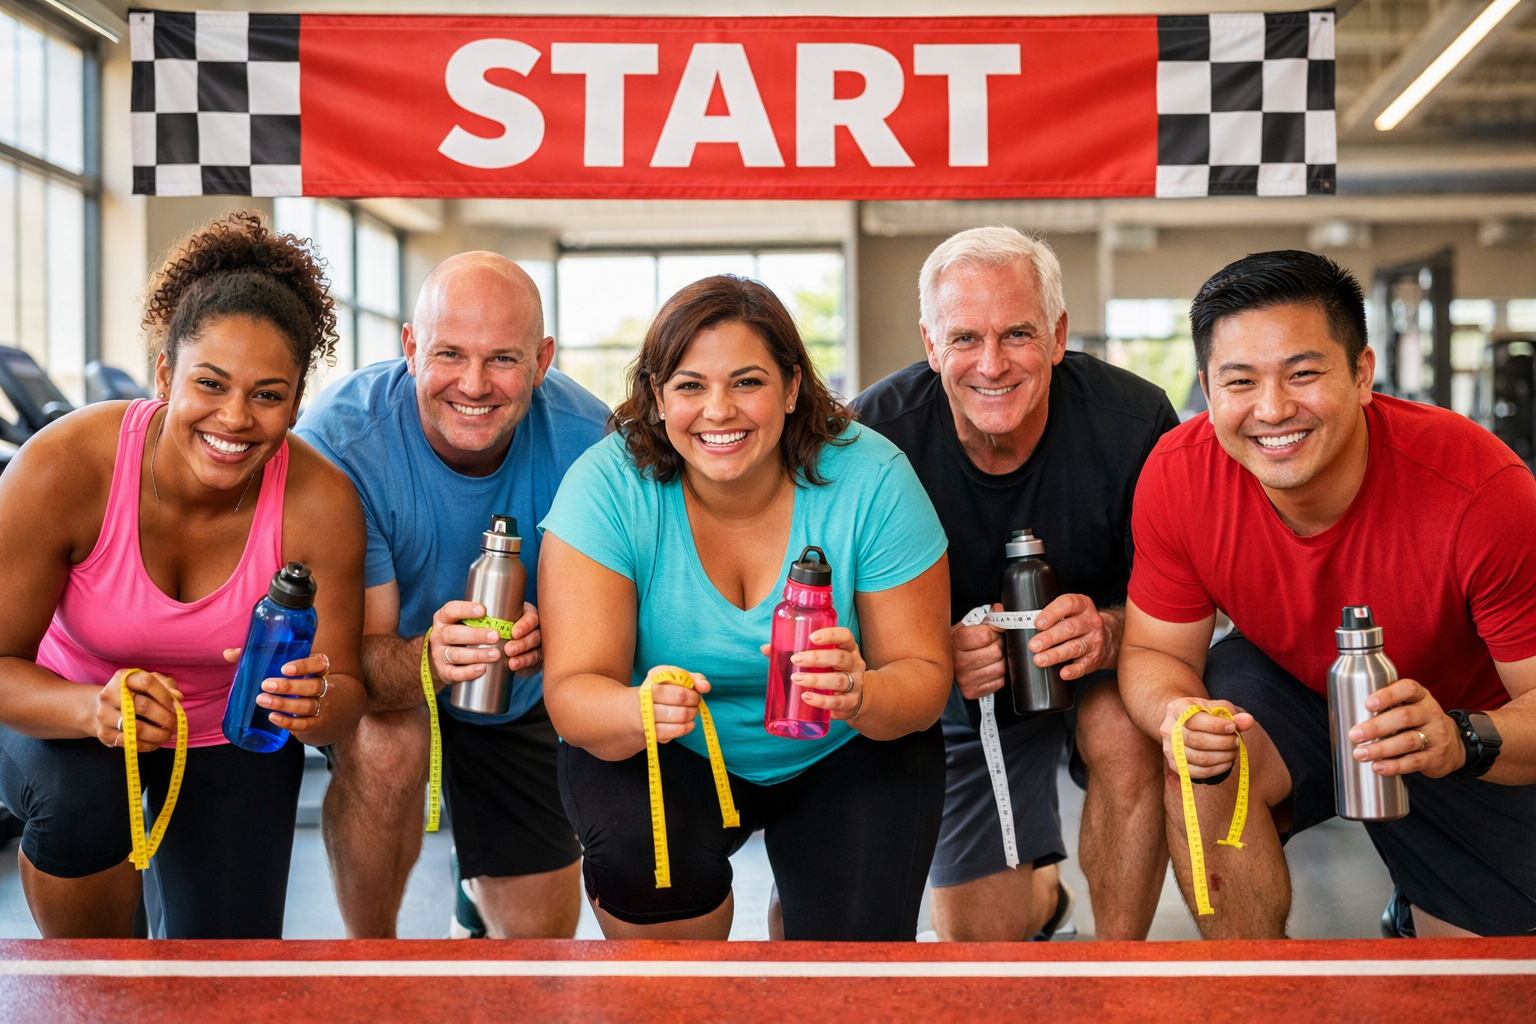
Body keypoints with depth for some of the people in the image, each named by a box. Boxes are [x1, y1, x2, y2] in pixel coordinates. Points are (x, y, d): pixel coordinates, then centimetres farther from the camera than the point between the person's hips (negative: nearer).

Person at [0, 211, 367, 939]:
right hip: (71, 711, 0)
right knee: (79, 798, -34)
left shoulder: (321, 504, -25)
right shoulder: (63, 469, -29)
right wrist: (95, 708, -43)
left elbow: (345, 690, -18)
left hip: (232, 735, 1)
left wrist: (315, 703, -43)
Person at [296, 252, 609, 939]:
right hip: (378, 674, -2)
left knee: (542, 931, 6)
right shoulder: (338, 442, -32)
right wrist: (428, 659, -56)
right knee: (386, 742, -37)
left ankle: (478, 879, 45)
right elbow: (355, 657, -33)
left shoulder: (584, 437, -25)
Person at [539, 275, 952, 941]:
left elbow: (924, 675, -15)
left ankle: (798, 913, 22)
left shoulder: (871, 479, -19)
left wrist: (860, 697, -39)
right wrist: (641, 710, -46)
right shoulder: (608, 486, -20)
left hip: (843, 756, 1)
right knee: (642, 854, -30)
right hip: (670, 759, 0)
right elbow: (573, 691, -23)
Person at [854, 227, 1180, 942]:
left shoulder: (1132, 420, -25)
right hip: (966, 693, 1)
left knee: (1129, 739, -36)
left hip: (1100, 664, -1)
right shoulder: (879, 433, -24)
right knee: (979, 940, 1)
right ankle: (1041, 890, 39)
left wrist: (1109, 630, -38)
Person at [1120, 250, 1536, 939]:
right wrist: (1178, 713, -41)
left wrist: (1461, 740, -52)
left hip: (1465, 719, 0)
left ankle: (1420, 911, 38)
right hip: (1286, 687, 1)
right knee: (1204, 766, -31)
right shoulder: (1177, 475, -26)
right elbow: (1156, 651, -16)